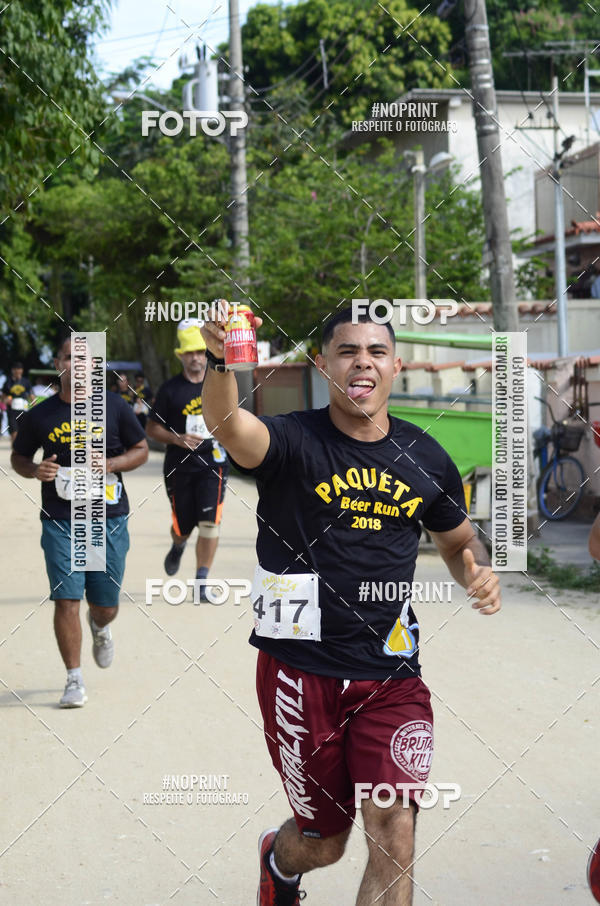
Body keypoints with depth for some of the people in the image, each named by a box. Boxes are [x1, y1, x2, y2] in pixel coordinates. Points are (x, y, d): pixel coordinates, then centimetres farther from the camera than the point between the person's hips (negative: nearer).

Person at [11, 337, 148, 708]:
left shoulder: (115, 408, 0)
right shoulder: (40, 415, 0)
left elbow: (141, 449, 9)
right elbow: (19, 456, 13)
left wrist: (112, 464, -10)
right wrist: (35, 470, -10)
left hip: (109, 520, 1)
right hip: (60, 521, -1)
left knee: (106, 605, 8)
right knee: (66, 600, -8)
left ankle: (100, 628, 46)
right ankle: (75, 681, 5)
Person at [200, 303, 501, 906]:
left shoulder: (426, 458, 4)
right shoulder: (293, 442, -10)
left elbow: (457, 540, 21)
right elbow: (230, 428, -33)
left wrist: (478, 572, -3)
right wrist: (218, 360, -54)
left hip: (391, 677, 2)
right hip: (302, 671, -2)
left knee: (394, 837, -12)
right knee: (325, 842, 14)